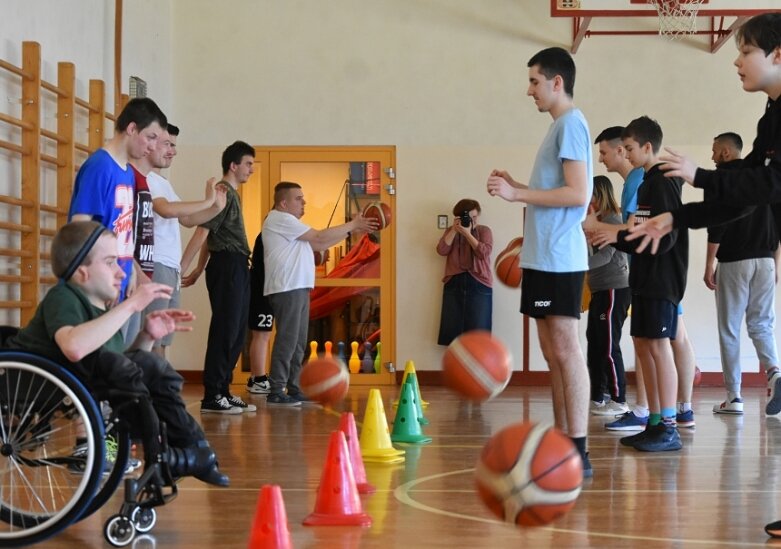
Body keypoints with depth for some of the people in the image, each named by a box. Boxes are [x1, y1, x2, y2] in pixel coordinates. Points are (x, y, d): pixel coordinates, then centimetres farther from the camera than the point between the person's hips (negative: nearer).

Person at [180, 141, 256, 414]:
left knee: (235, 333, 11)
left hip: (235, 268, 10)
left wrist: (198, 271, 22)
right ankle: (212, 397, -8)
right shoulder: (224, 193, -11)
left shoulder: (231, 194, 20)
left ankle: (223, 392, 16)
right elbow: (202, 232, -17)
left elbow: (210, 235, 22)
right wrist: (181, 268, -21)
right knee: (224, 331, -9)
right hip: (227, 266, -10)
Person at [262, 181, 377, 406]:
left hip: (297, 288, 11)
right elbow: (320, 238, -12)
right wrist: (353, 225, -5)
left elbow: (318, 245, 18)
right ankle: (276, 392, -10)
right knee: (287, 340, -11)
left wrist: (351, 229, 11)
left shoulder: (287, 222, 23)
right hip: (287, 289, -11)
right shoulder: (280, 219, -10)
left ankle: (292, 389, 14)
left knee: (298, 341, 10)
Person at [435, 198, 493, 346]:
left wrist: (467, 233, -15)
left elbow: (484, 252, -12)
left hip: (479, 284, -2)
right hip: (454, 282, 3)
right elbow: (441, 250, -3)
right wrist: (454, 230, -8)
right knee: (453, 327, 2)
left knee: (477, 328, -5)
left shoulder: (484, 231, 5)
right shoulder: (451, 231, 13)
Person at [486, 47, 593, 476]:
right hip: (545, 256, 10)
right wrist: (517, 187, 14)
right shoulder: (561, 126, 20)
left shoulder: (571, 123, -9)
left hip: (559, 257, -10)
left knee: (565, 349, -9)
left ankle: (578, 451, -7)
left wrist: (517, 194, -17)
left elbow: (577, 194, -18)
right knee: (553, 352, 10)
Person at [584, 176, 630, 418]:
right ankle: (597, 398, 17)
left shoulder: (612, 220, -11)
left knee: (609, 347, -7)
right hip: (600, 290, 9)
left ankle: (619, 401, -2)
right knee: (594, 344, 10)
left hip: (615, 290, -9)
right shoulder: (597, 221, 15)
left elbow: (605, 255, -22)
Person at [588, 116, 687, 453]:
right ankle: (655, 423, 15)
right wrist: (612, 236, 9)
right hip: (645, 279, 10)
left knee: (659, 346, -10)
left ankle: (669, 429, -8)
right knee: (643, 346, 10)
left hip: (662, 279, -10)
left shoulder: (663, 184, -12)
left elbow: (664, 238, -19)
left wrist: (619, 236, -20)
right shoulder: (646, 184, 17)